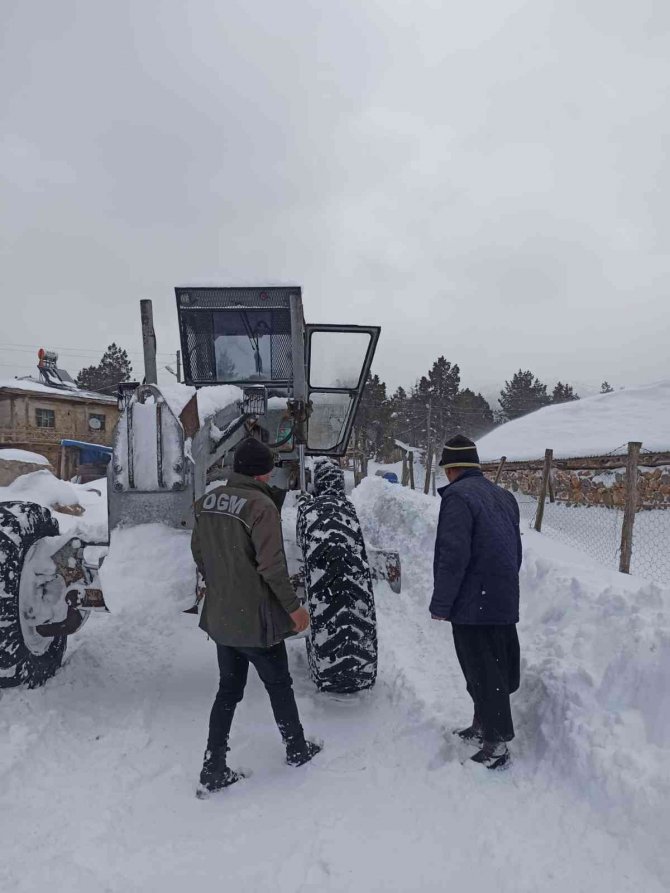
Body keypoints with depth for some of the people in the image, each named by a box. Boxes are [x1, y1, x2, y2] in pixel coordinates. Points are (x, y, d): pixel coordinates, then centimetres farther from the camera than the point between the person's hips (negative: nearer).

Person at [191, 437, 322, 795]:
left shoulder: (208, 501, 1)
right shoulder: (261, 505, -22)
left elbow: (198, 552, 10)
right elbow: (272, 565, -23)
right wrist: (293, 606, -11)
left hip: (218, 616, 6)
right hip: (255, 618, -6)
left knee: (228, 689, 19)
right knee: (279, 685, 16)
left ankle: (213, 771, 23)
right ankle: (297, 750, 35)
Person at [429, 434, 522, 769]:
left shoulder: (458, 496, -16)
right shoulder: (503, 496, 11)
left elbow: (453, 557, -21)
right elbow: (516, 551, 17)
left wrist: (440, 604, -13)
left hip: (474, 606, -8)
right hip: (505, 603, 9)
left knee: (483, 676, 2)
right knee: (496, 670, 19)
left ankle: (496, 744, 11)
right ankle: (483, 727, 34)